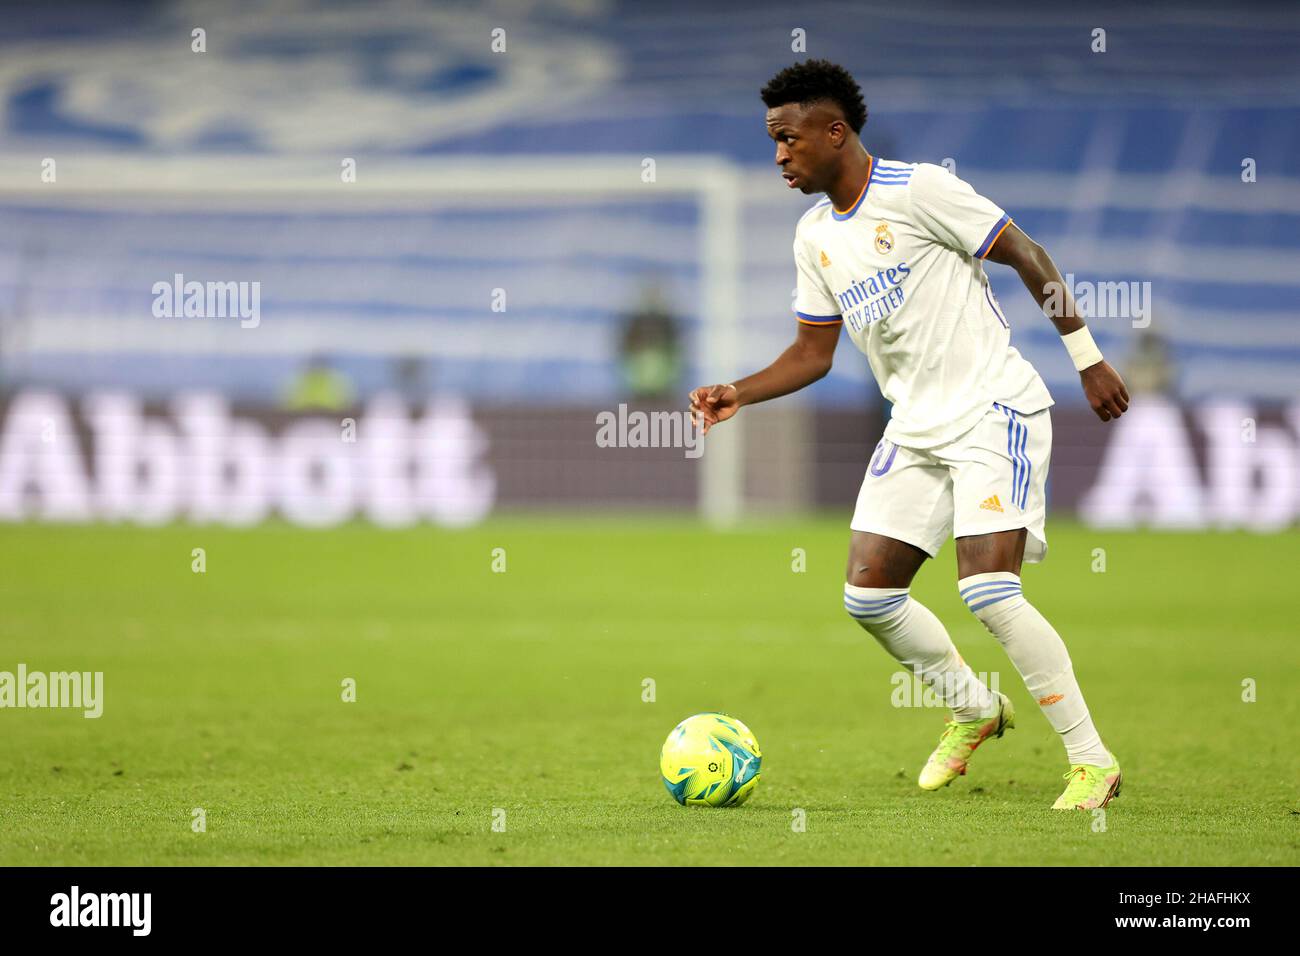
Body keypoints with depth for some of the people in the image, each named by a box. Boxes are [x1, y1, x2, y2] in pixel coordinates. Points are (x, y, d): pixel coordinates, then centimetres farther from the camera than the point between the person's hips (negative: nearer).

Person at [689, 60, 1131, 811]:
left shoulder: (916, 191, -14)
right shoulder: (815, 236, 10)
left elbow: (1028, 257, -9)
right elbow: (814, 353, 16)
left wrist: (1087, 357, -9)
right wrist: (738, 395, 1)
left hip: (994, 410, -8)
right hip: (916, 429, 8)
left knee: (988, 591, -20)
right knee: (868, 591, 1)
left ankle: (1093, 761, -11)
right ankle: (975, 709, 25)